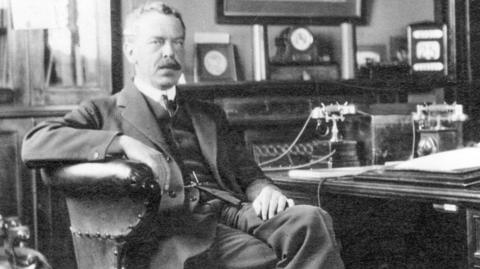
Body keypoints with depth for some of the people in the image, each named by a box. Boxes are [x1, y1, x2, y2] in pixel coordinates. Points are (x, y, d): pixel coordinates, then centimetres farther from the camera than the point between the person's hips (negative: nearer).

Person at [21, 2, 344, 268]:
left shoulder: (209, 115, 30)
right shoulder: (104, 112, 15)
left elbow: (248, 174, 24)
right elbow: (34, 144, 0)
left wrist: (265, 191, -3)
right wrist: (123, 142, -15)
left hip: (232, 209, 5)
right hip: (167, 225, -4)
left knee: (310, 220, -27)